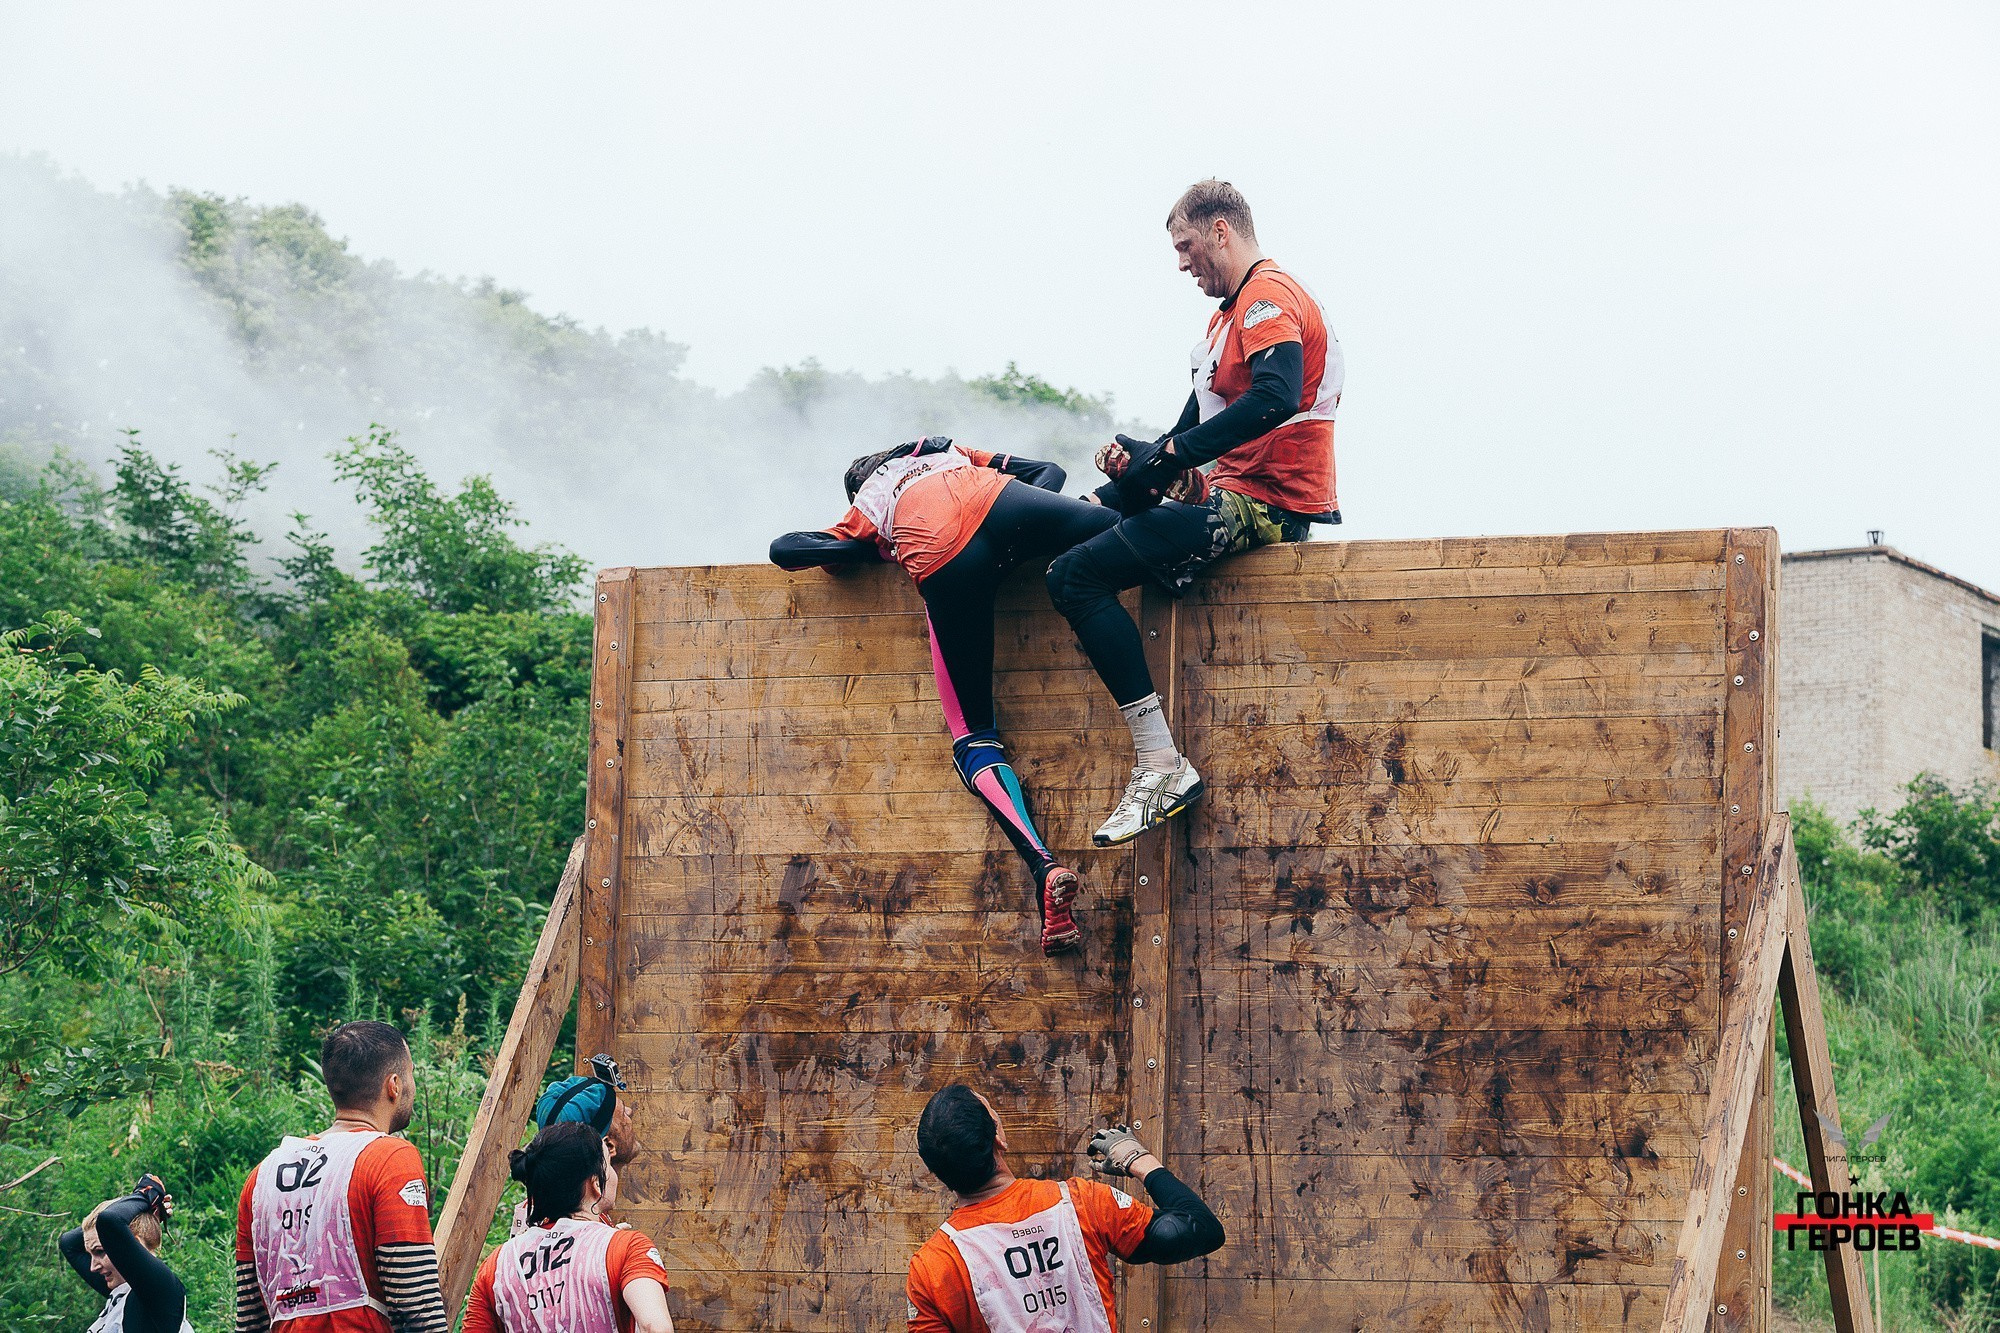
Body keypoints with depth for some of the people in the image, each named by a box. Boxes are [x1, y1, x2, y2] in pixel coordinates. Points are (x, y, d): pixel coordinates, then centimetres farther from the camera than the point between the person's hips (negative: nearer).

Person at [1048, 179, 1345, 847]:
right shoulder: (1233, 310, 23)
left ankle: (1161, 766, -26)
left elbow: (1274, 398, -31)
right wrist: (1140, 456, 2)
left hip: (1264, 505, -12)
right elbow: (1198, 425, 22)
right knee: (1103, 504, 31)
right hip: (1234, 494, 12)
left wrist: (1173, 453, -26)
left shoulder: (1269, 297, -12)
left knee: (1074, 576, -20)